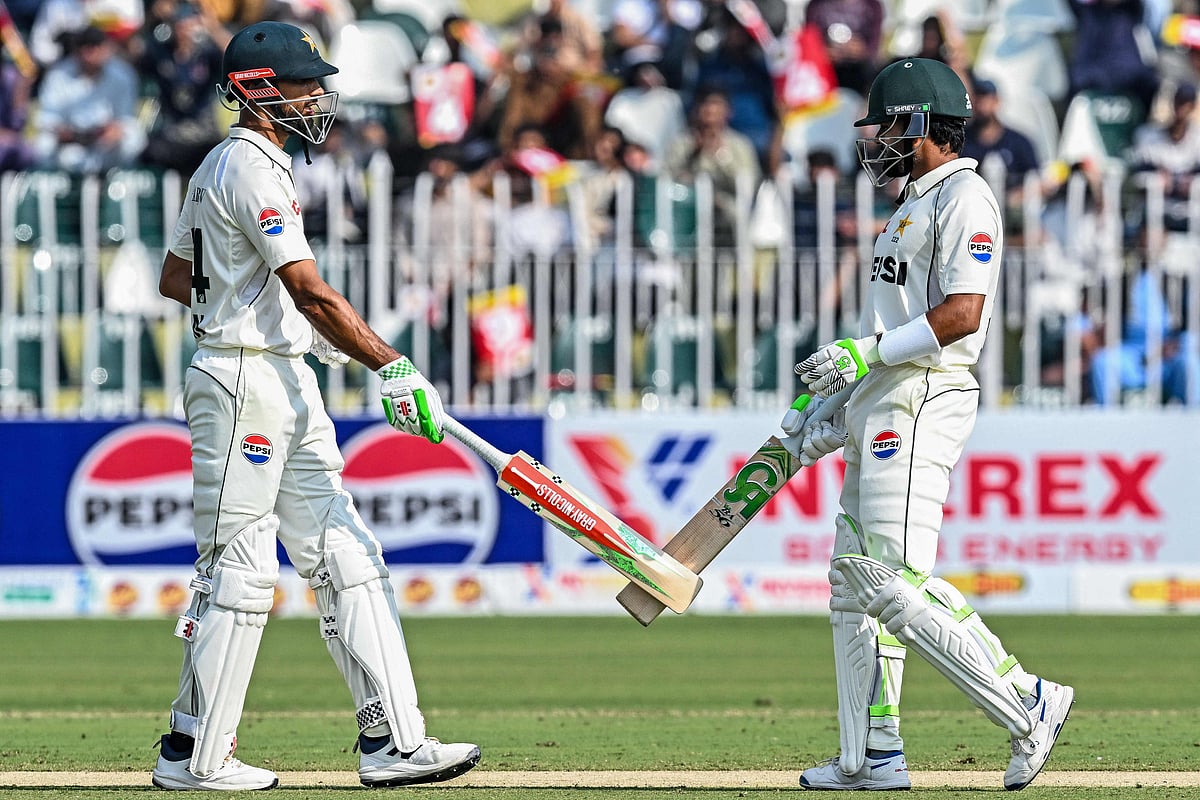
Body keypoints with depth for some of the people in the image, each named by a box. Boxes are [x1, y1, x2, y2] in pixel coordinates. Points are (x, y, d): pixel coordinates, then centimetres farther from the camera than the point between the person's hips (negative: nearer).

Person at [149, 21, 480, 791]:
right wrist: (397, 370, -23)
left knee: (346, 556, 5)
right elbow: (312, 293, -22)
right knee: (239, 573, -5)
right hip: (244, 382, -10)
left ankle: (392, 739, 2)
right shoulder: (252, 169, -15)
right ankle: (196, 756, 3)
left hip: (288, 385, 10)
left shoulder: (223, 166, 16)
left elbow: (176, 278, 22)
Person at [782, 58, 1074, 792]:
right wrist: (834, 404, 20)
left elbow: (962, 314, -21)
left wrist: (868, 352, -21)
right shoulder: (916, 203, 23)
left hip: (922, 402, -11)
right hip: (882, 405, 11)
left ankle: (1028, 705, -14)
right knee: (855, 581, 9)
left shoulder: (965, 197, -9)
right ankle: (873, 756, 11)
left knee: (896, 581, -18)